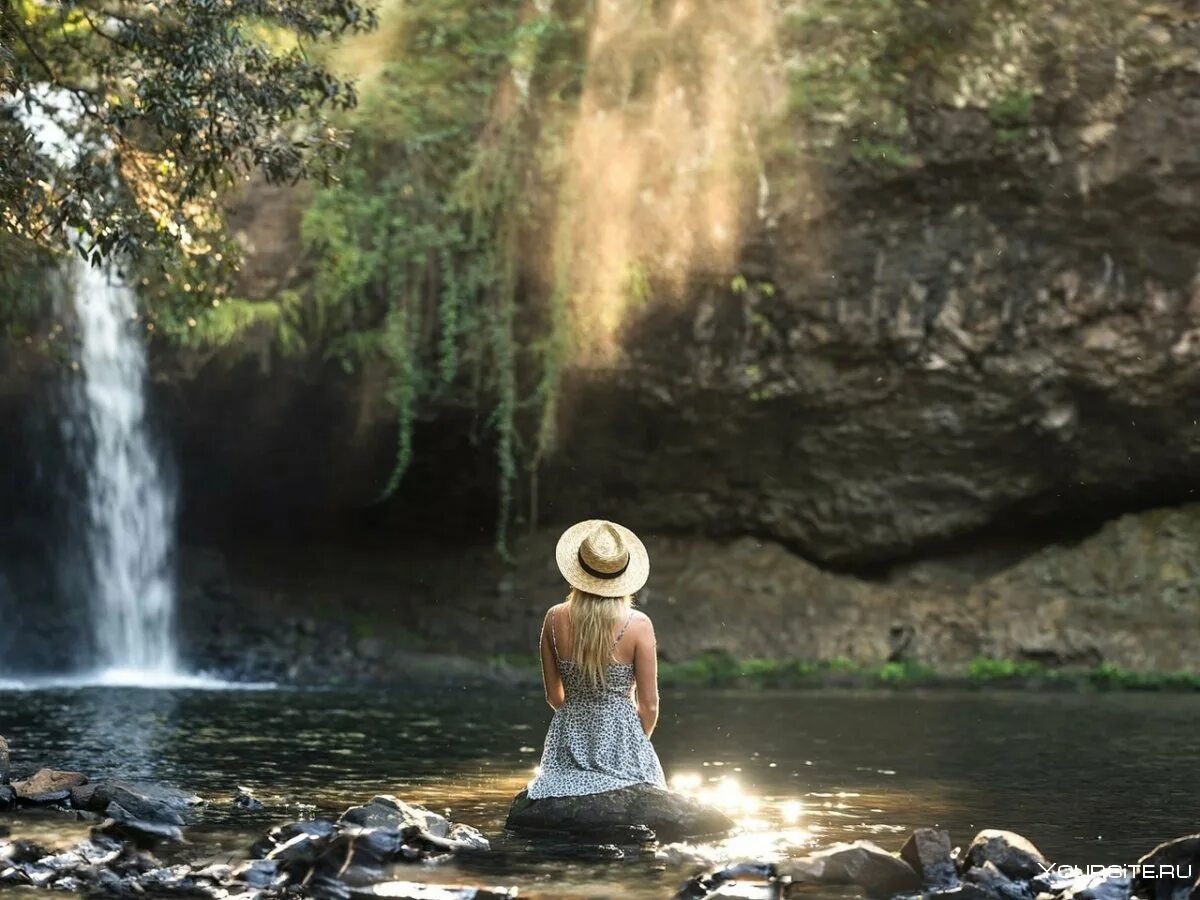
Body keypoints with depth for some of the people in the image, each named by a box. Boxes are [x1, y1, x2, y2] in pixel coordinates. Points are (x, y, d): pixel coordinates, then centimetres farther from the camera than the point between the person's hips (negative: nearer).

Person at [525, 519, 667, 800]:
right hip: (621, 737, -3)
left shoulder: (554, 619, -1)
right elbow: (648, 705, -4)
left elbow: (554, 696, 9)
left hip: (568, 740, 3)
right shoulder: (638, 625, -10)